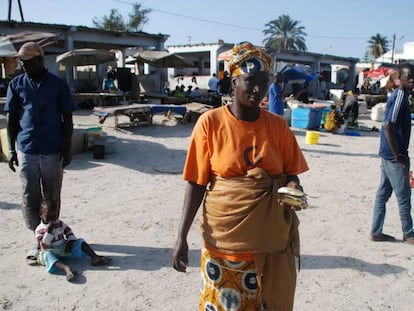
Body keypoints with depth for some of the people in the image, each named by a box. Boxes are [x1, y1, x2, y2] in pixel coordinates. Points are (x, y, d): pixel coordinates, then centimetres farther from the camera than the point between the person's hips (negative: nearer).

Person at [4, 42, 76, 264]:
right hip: (26, 150, 2)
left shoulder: (58, 84, 0)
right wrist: (11, 149, 4)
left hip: (53, 150, -1)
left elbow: (67, 119, 2)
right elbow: (11, 119, 9)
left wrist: (67, 149, -3)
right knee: (30, 198, 1)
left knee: (51, 198, 9)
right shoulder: (16, 84, 5)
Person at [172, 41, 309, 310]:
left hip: (271, 237, 2)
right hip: (224, 236, -2)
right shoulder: (210, 122, -6)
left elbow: (291, 174, 7)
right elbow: (196, 183, -5)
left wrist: (293, 188, -17)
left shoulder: (277, 125, 1)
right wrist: (182, 237, -9)